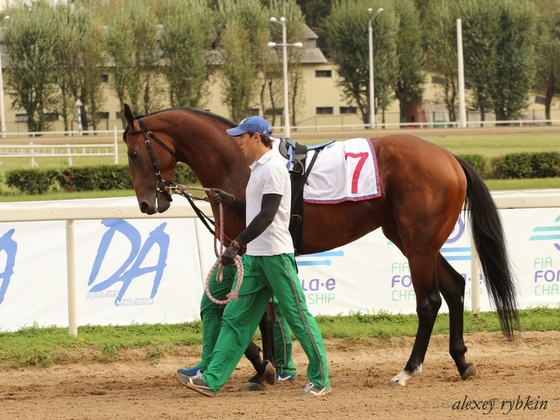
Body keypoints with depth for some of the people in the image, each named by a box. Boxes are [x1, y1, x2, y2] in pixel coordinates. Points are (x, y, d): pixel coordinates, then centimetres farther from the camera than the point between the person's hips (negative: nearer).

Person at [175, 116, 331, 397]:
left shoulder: (273, 167, -14)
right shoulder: (258, 168, 16)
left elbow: (267, 215, -22)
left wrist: (237, 243, -26)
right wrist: (230, 201, 11)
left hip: (276, 255, -10)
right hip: (255, 256, 10)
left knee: (297, 316, -3)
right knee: (234, 318, 7)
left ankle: (321, 380, 3)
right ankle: (211, 380, 7)